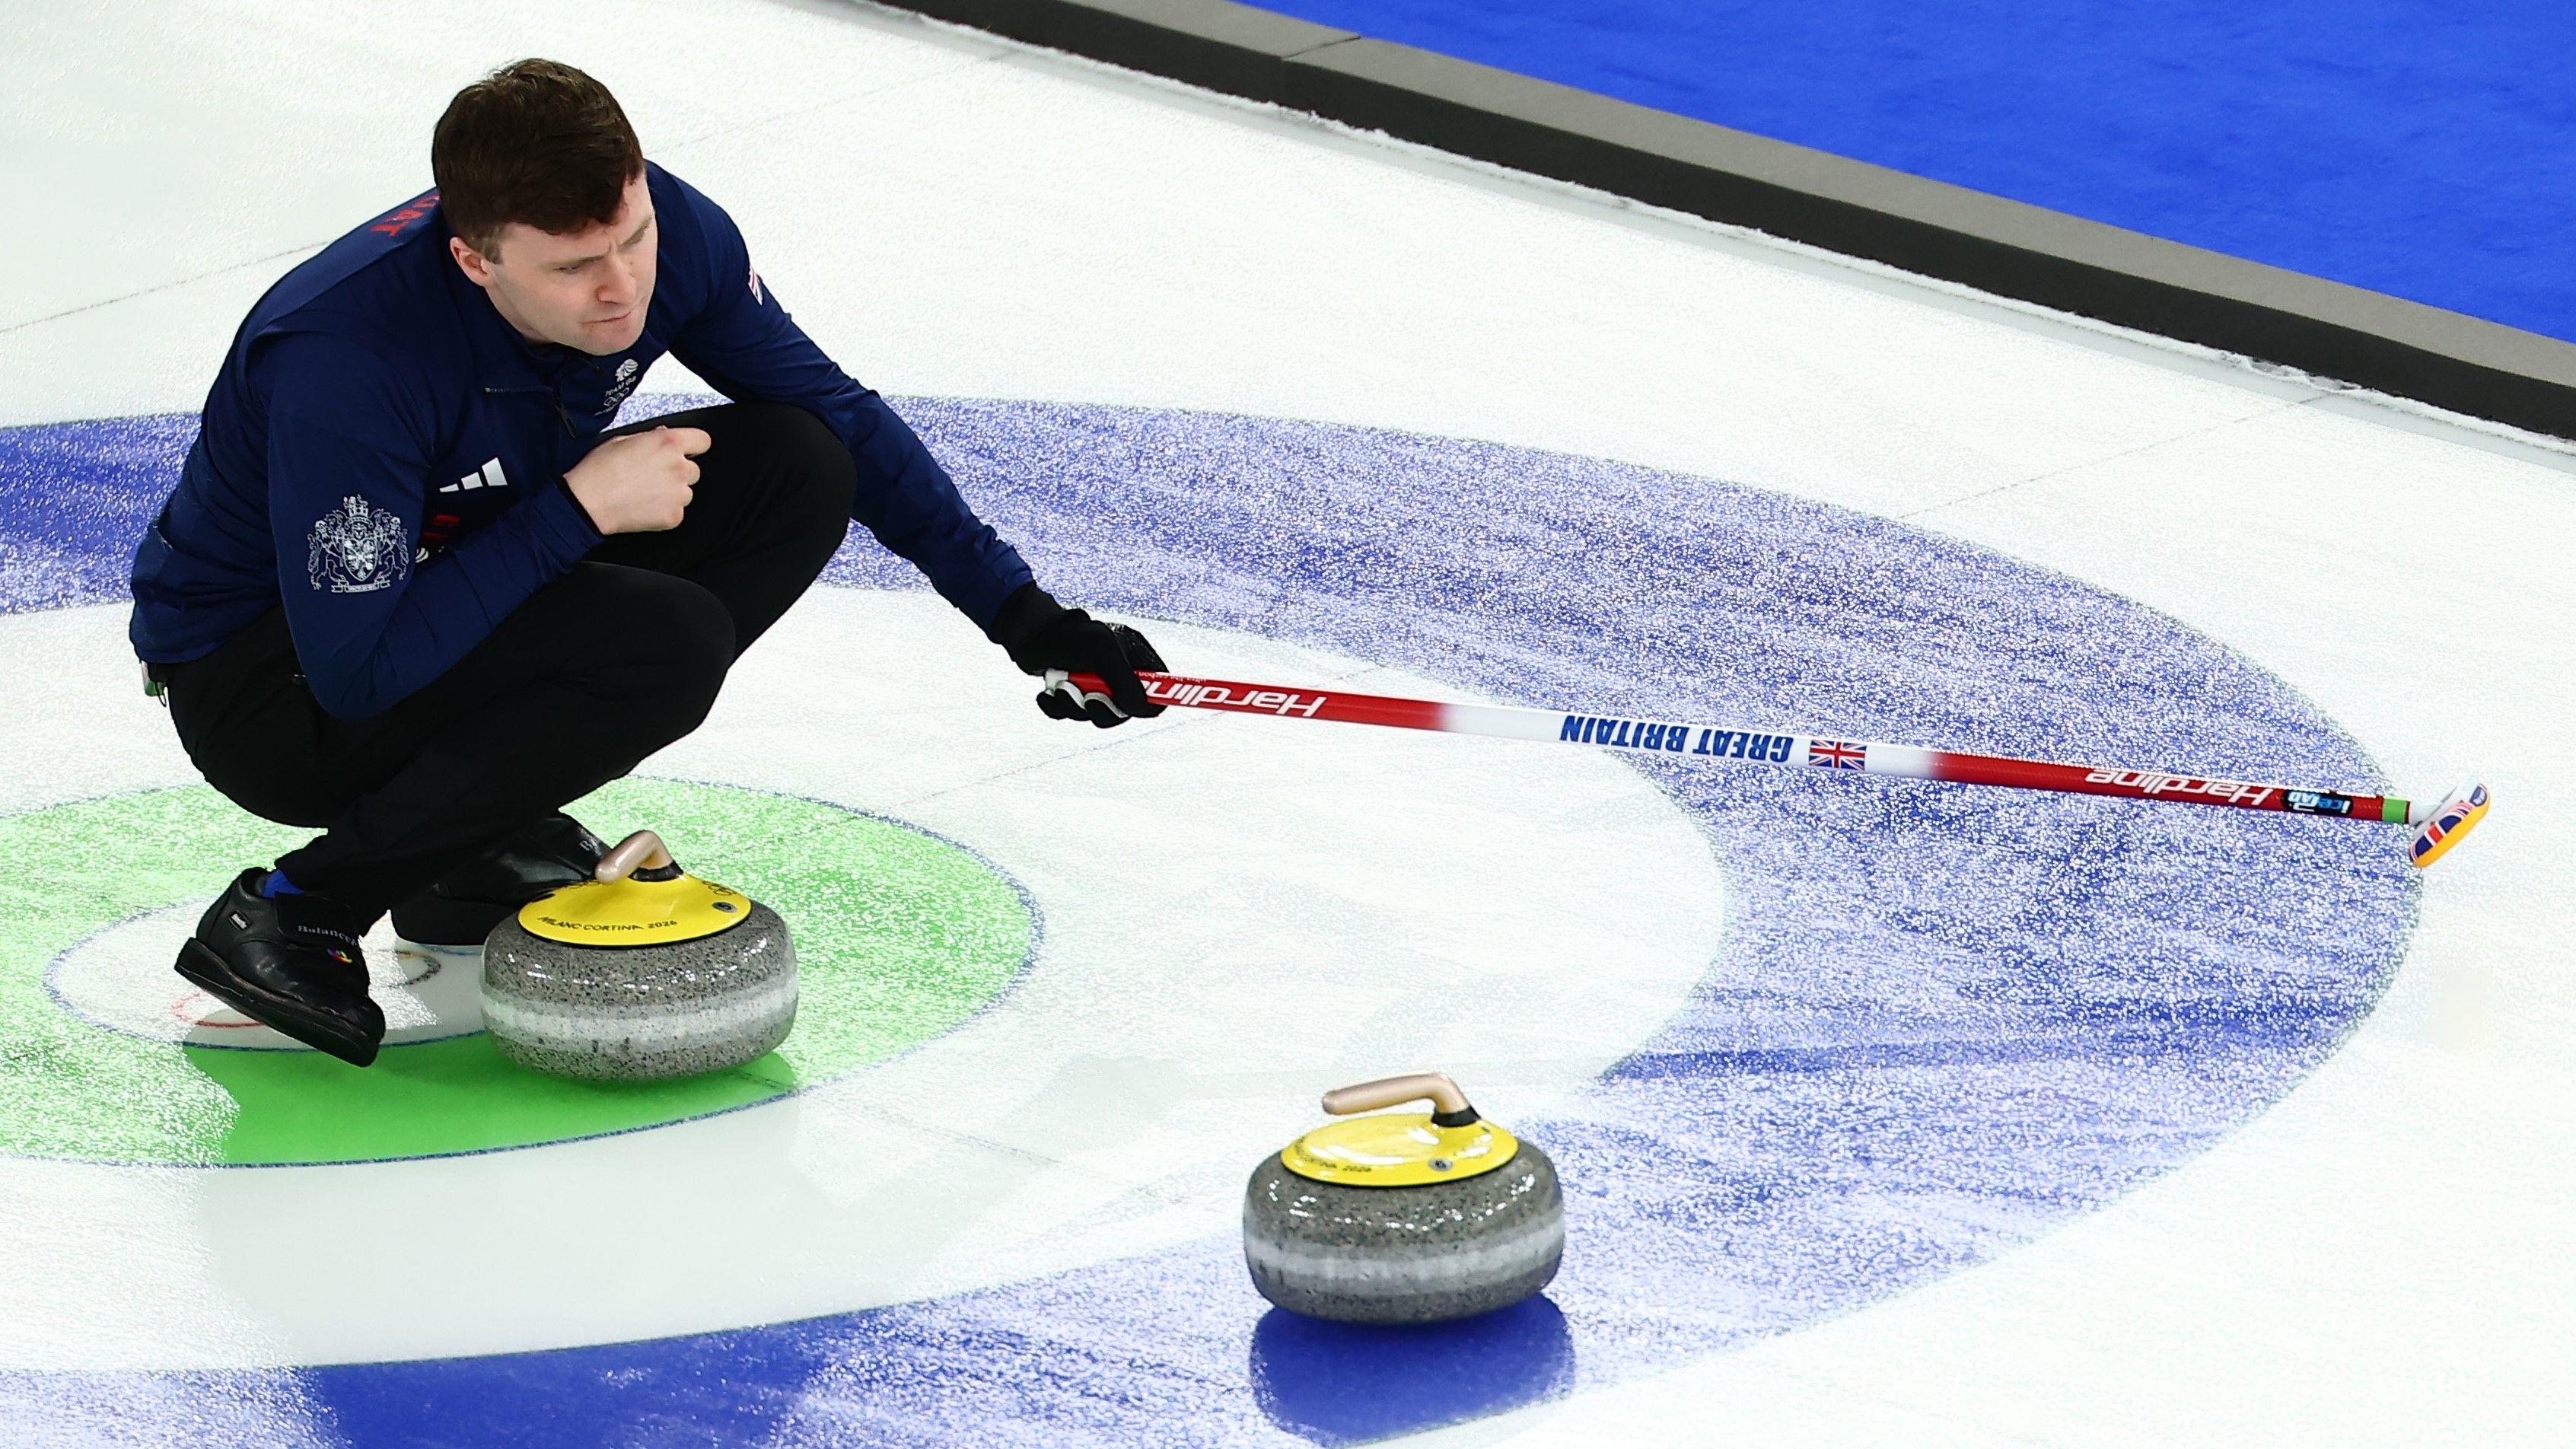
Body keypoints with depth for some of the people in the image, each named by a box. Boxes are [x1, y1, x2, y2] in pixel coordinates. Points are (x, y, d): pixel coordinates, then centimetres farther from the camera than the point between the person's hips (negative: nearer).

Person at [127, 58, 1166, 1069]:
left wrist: (1021, 613, -1)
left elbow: (836, 414, 1)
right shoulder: (347, 361, -36)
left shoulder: (669, 233, -16)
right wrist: (577, 508, -31)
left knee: (799, 470, -8)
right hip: (267, 675, -8)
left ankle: (483, 840, 0)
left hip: (464, 579, 8)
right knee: (669, 643, -30)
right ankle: (296, 911, -16)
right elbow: (358, 673, -34)